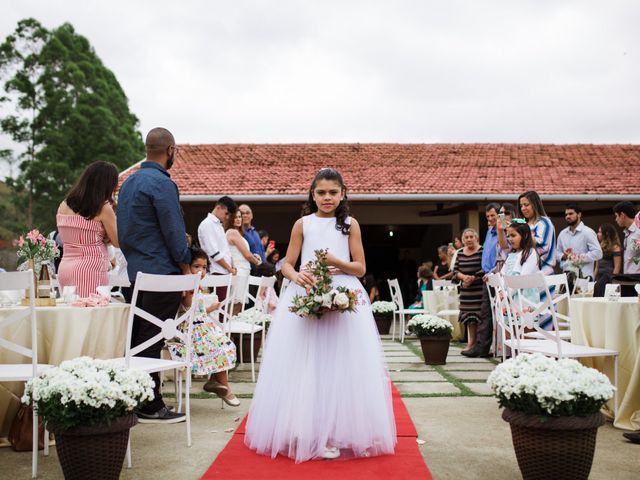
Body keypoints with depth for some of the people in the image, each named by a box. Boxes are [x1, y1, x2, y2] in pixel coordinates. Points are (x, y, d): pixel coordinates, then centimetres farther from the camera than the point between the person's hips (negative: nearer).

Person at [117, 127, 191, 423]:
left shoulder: (128, 182, 15)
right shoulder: (162, 183, -13)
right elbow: (173, 230, -15)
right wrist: (186, 269, -6)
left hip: (132, 273, 8)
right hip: (159, 273, -8)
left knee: (135, 340, 12)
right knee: (151, 343, -3)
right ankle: (150, 407, 5)